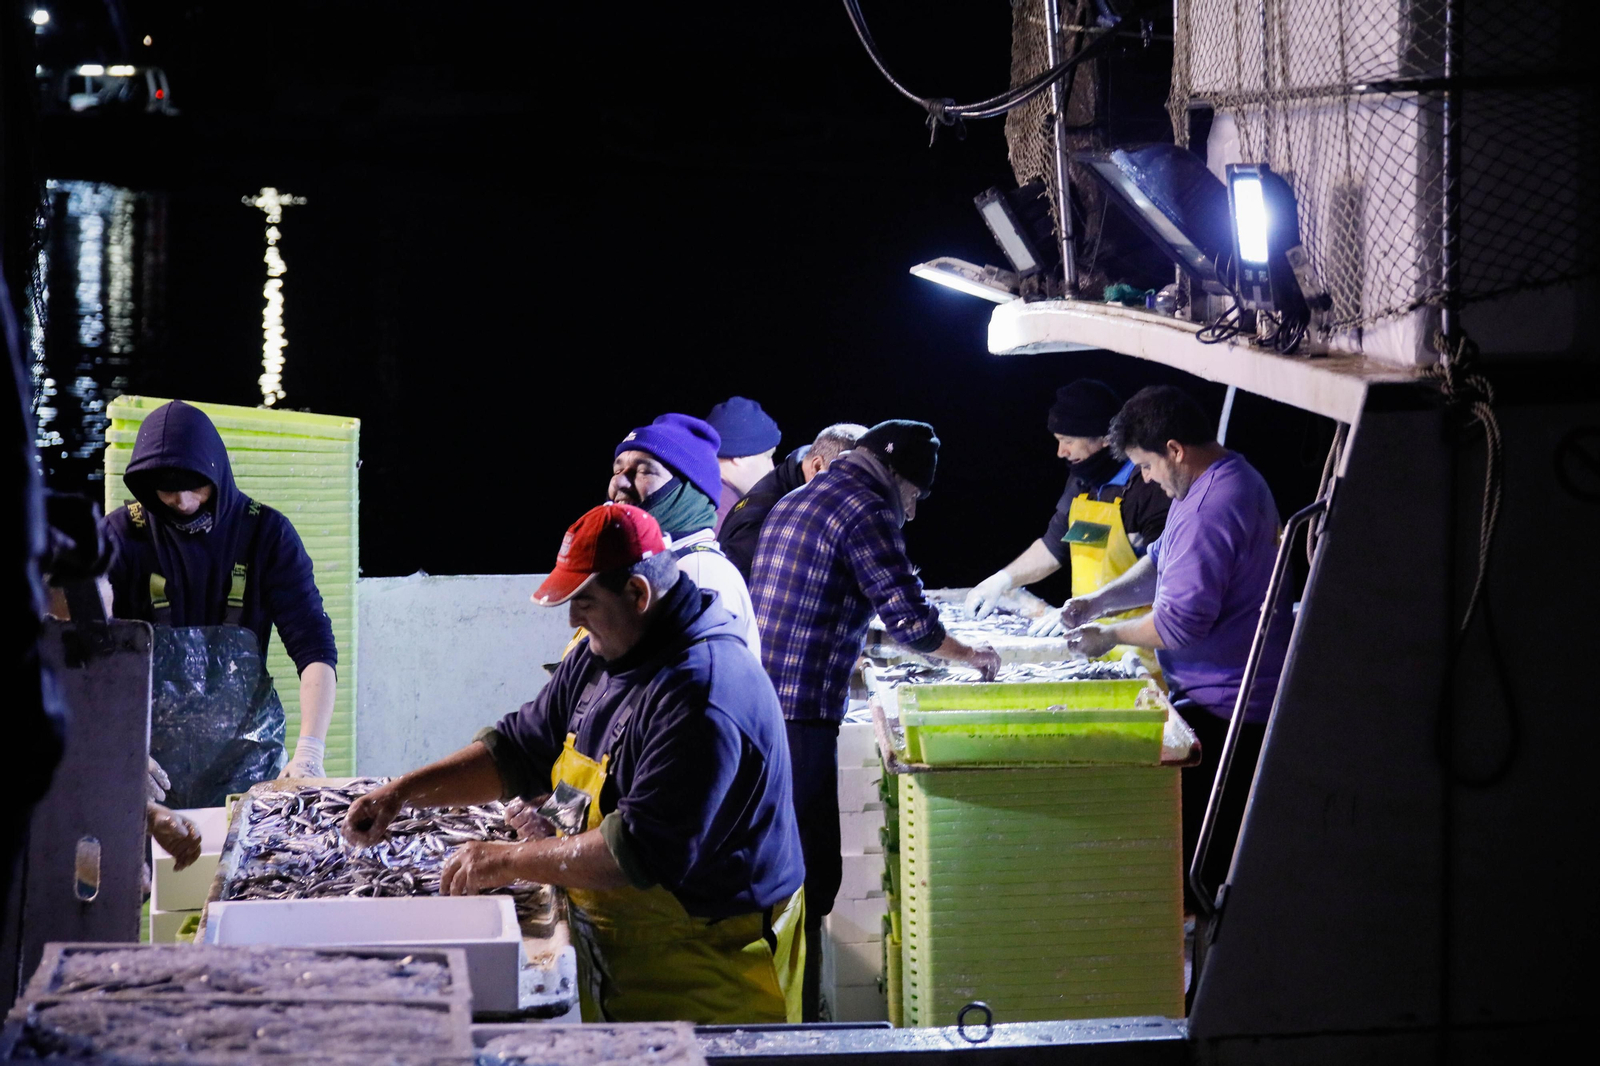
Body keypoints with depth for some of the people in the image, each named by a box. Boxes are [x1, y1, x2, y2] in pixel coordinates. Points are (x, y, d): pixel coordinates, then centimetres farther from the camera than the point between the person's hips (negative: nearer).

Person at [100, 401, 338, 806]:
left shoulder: (266, 533, 0)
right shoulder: (121, 536, -3)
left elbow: (313, 647, -4)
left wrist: (309, 751, -19)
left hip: (245, 752, 1)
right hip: (151, 751, -1)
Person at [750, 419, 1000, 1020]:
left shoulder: (793, 503, 21)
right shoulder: (865, 511, -8)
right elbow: (910, 619, -11)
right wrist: (971, 657, 5)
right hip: (798, 716, -9)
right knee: (807, 876, -5)